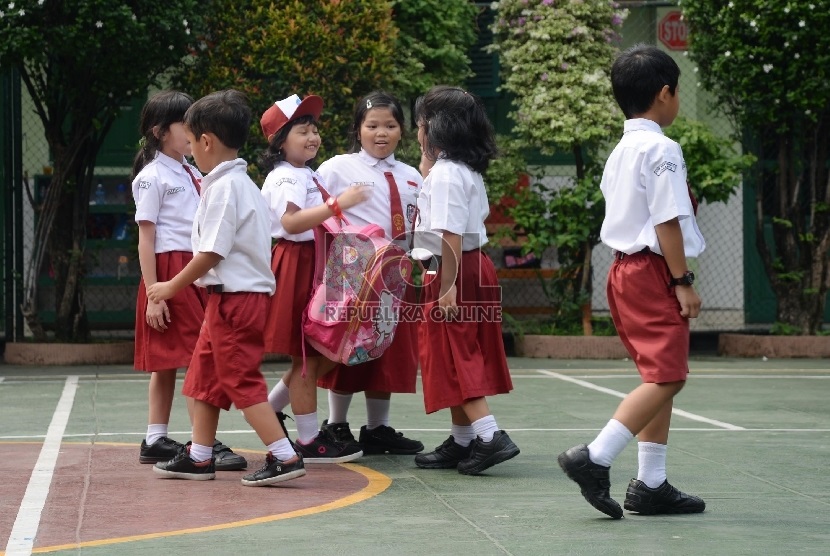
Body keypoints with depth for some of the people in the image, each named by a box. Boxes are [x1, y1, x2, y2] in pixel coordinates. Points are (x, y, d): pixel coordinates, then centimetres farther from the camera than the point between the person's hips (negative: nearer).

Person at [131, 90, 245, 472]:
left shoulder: (191, 173, 16)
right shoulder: (151, 177, -7)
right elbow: (146, 239, -11)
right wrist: (152, 294, -16)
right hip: (170, 271, -8)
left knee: (168, 360, 10)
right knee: (198, 357, -11)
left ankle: (156, 441, 14)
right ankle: (207, 445, -11)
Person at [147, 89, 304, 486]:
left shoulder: (223, 187, -16)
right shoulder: (241, 182, 14)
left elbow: (212, 252, -18)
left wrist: (172, 287, -9)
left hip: (234, 297, -10)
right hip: (234, 294, 10)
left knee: (241, 380, -7)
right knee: (204, 375, 17)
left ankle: (284, 457, -9)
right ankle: (198, 457, 24)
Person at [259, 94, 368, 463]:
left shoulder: (310, 176, 17)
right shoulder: (285, 178, -13)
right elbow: (291, 222, -28)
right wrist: (337, 203, -30)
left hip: (316, 263, 10)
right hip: (295, 264, -9)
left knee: (321, 352, 11)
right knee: (306, 355, -4)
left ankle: (270, 408, 23)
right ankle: (309, 440, 2)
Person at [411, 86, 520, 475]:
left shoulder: (444, 173, -16)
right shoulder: (467, 171, 14)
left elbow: (451, 233, -23)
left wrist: (448, 285, -25)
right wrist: (427, 168, 22)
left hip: (454, 272, -10)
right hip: (476, 268, 10)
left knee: (454, 358, -7)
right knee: (461, 357, 14)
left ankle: (491, 435, -16)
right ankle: (461, 441, 20)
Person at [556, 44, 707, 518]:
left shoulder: (621, 152, 15)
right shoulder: (662, 149, -13)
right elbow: (667, 221, -17)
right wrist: (683, 281, -15)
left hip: (625, 268, 10)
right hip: (654, 271, -10)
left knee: (660, 376, 13)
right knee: (667, 376, -10)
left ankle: (651, 483, 13)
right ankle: (595, 459, -18)